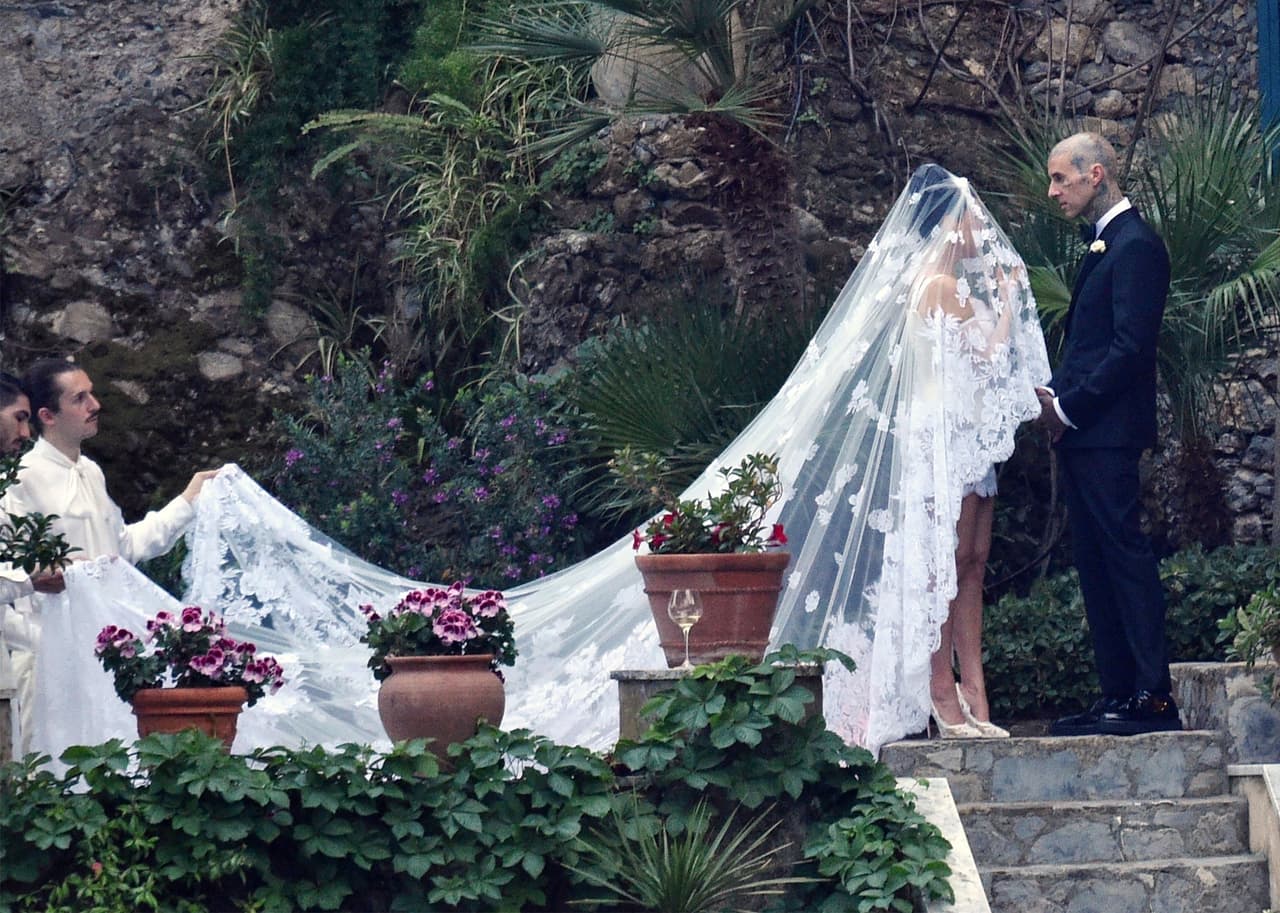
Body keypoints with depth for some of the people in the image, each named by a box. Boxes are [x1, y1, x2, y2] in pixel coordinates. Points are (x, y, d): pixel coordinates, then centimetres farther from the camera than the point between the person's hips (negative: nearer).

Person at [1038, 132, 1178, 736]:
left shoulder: (1134, 245, -11)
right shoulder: (1102, 245, 19)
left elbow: (1131, 347, -18)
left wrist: (1069, 407, -14)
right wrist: (1055, 399, 6)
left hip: (1108, 432, -10)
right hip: (1079, 435, 10)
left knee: (1124, 555, -10)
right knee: (1095, 564, 9)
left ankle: (1154, 697, -10)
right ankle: (1117, 695, 11)